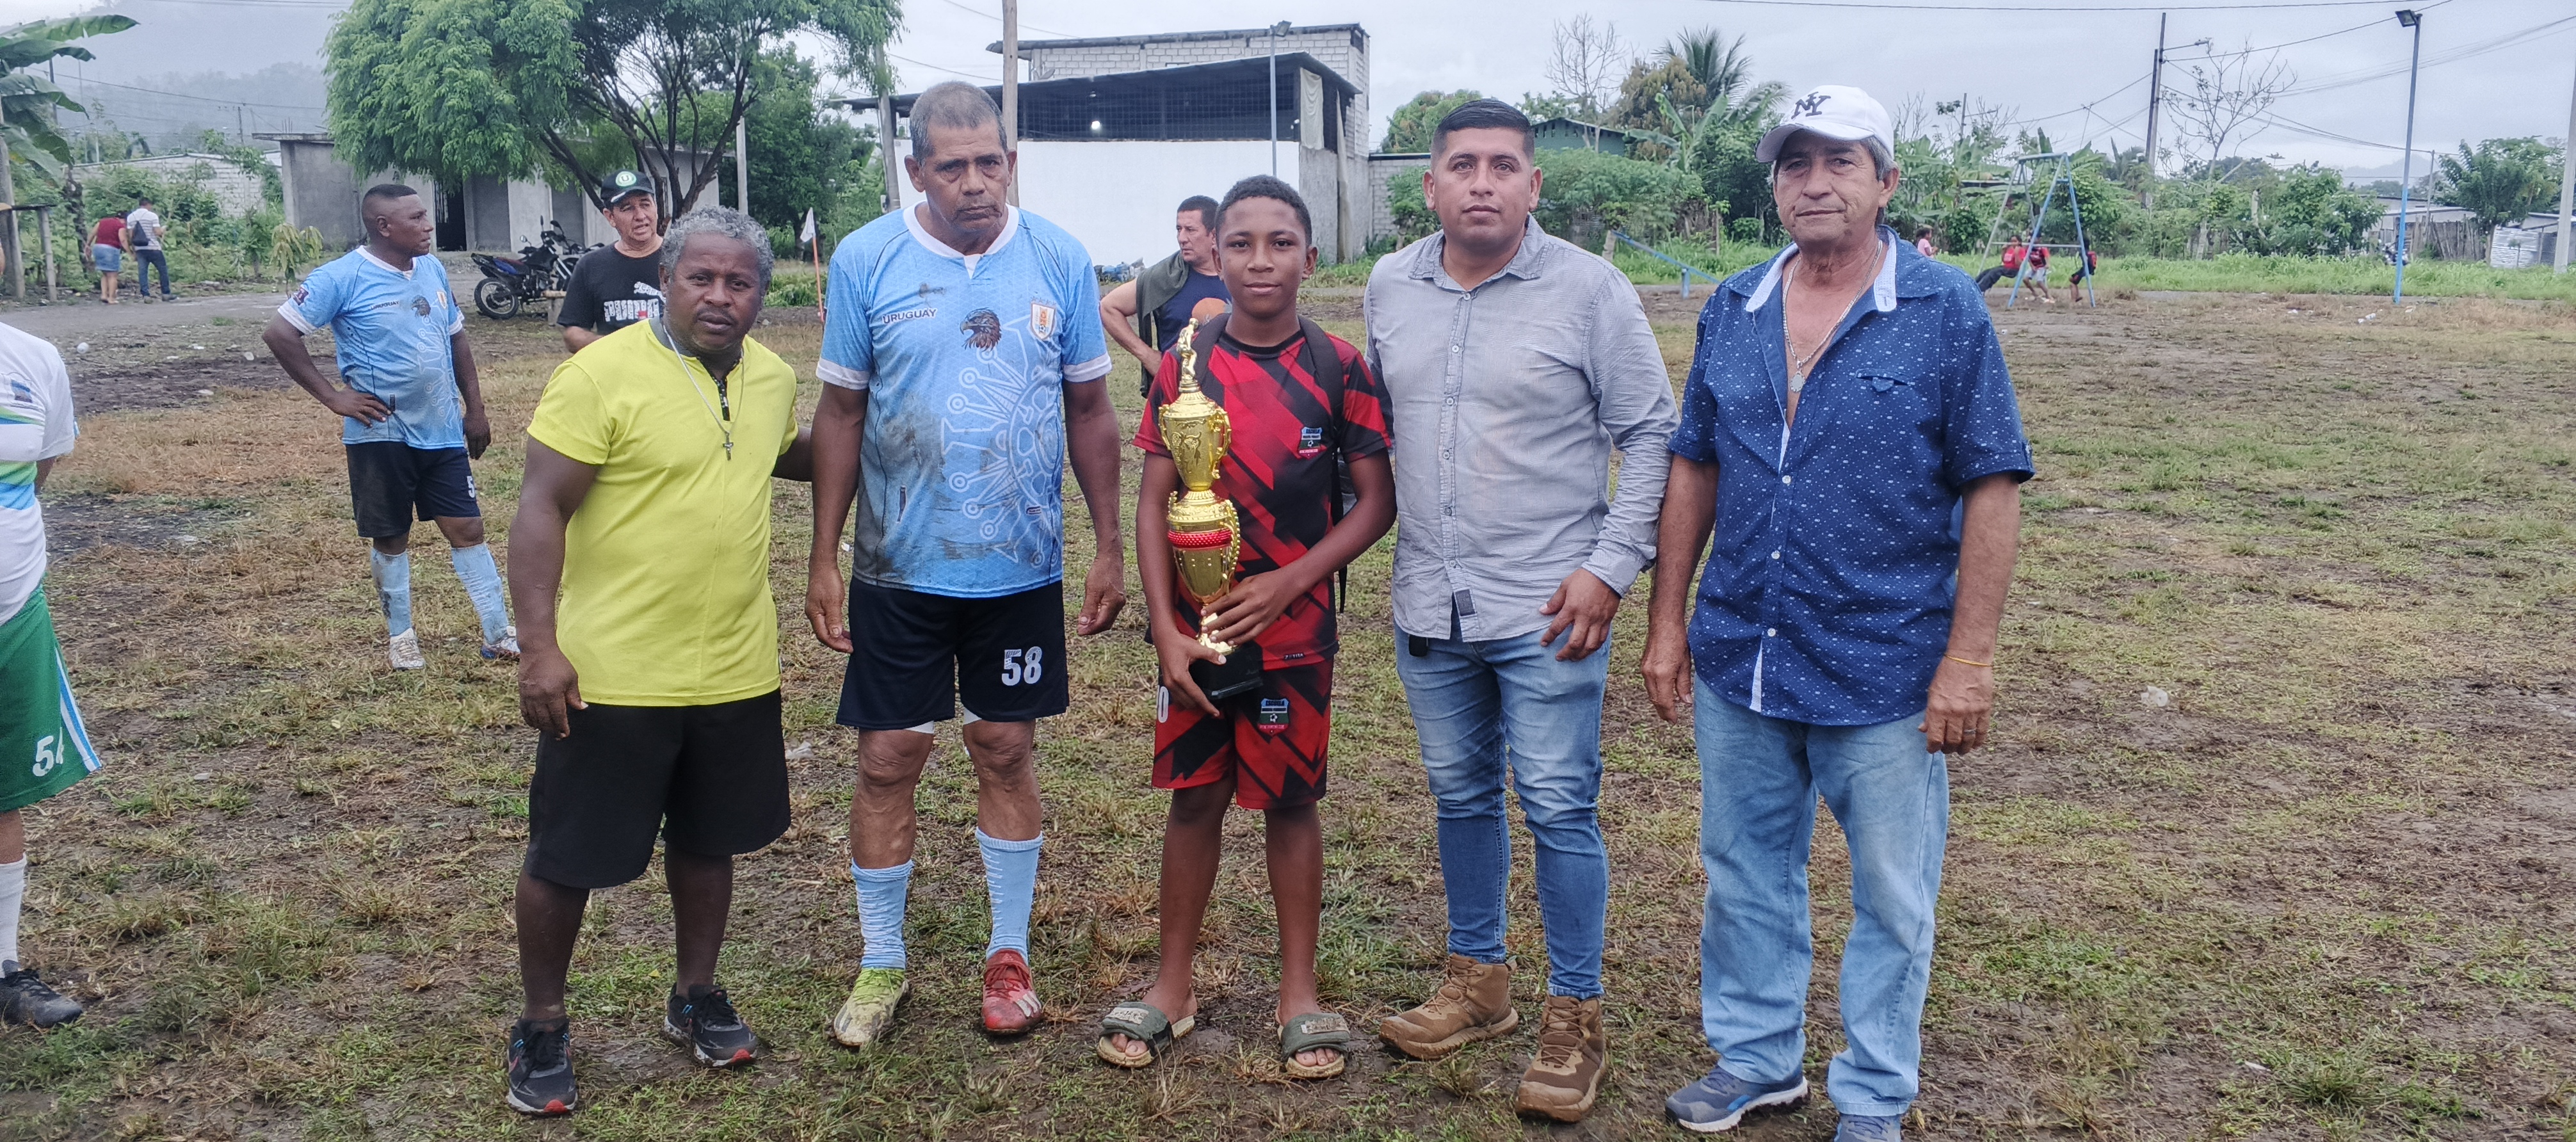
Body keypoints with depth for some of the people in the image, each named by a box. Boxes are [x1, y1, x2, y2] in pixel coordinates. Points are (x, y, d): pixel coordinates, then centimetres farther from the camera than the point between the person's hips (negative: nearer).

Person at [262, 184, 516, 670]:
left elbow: (457, 341, 16)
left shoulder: (433, 270, 7)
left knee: (467, 528, 4)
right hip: (382, 435, -4)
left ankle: (499, 632, 8)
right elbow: (280, 334, -12)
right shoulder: (343, 277, -12)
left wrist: (475, 410, 13)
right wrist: (331, 396, -13)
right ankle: (400, 634, 23)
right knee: (391, 537, 9)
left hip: (443, 431, 5)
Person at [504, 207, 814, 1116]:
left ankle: (696, 997, 38)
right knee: (565, 858, 8)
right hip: (611, 674, -5)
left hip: (735, 671, 5)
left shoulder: (775, 379, 5)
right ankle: (541, 1027, 27)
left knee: (708, 841, 19)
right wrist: (541, 646, -22)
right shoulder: (601, 374, -14)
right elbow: (541, 511, -15)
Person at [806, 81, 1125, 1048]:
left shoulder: (1060, 262, -3)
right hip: (899, 565, 0)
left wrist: (1110, 548, 2)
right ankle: (881, 964, 24)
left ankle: (1009, 954, 27)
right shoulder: (865, 261, -5)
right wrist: (823, 559, -2)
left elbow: (1090, 410, 4)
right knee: (887, 760, 6)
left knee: (1007, 752, 11)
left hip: (1022, 564, 1)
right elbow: (841, 413, 0)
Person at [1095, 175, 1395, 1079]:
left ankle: (1299, 989, 25)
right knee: (1194, 796, 11)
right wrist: (1165, 628, -9)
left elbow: (1377, 501, -5)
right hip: (1197, 631, 1)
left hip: (1295, 630, -1)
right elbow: (1153, 503, -1)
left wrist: (1287, 582, -15)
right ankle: (1173, 985, 26)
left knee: (1291, 800, 10)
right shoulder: (1183, 368, -1)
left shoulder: (1338, 368, -5)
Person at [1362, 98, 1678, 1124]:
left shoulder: (1589, 290, -8)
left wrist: (1610, 566, -13)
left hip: (1546, 609, -5)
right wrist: (1375, 534, 12)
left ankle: (1574, 1019, 15)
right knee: (1460, 796, 16)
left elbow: (1651, 435, -6)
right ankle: (1477, 980, 34)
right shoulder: (1389, 288, 5)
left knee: (1558, 809, -1)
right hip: (1429, 604, 5)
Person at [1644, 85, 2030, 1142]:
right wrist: (1668, 622, 7)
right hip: (1739, 661, 4)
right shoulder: (1732, 311, 4)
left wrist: (1969, 660, -13)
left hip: (1887, 672, -4)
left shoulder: (1947, 314, -8)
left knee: (1892, 901, 10)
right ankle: (1755, 1057, 36)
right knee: (1746, 877, 17)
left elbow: (1992, 489, -9)